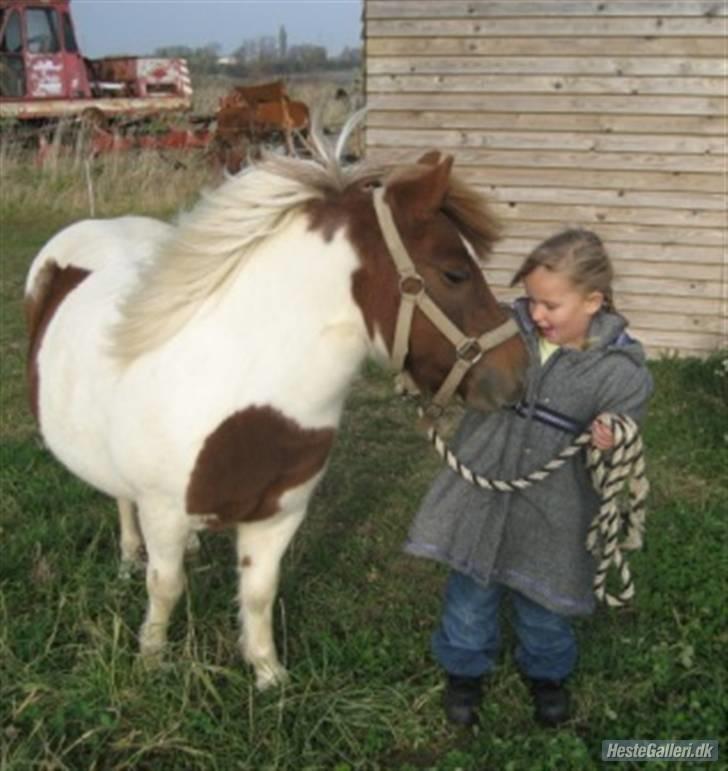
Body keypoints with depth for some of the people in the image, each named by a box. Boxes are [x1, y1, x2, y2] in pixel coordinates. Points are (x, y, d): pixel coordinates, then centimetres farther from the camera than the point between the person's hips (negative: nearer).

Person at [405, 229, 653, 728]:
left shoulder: (622, 371, -16)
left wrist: (611, 448, -34)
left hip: (550, 512, -2)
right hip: (482, 492, 2)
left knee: (542, 603, 19)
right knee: (471, 593, 18)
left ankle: (547, 673, 48)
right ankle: (465, 668, 44)